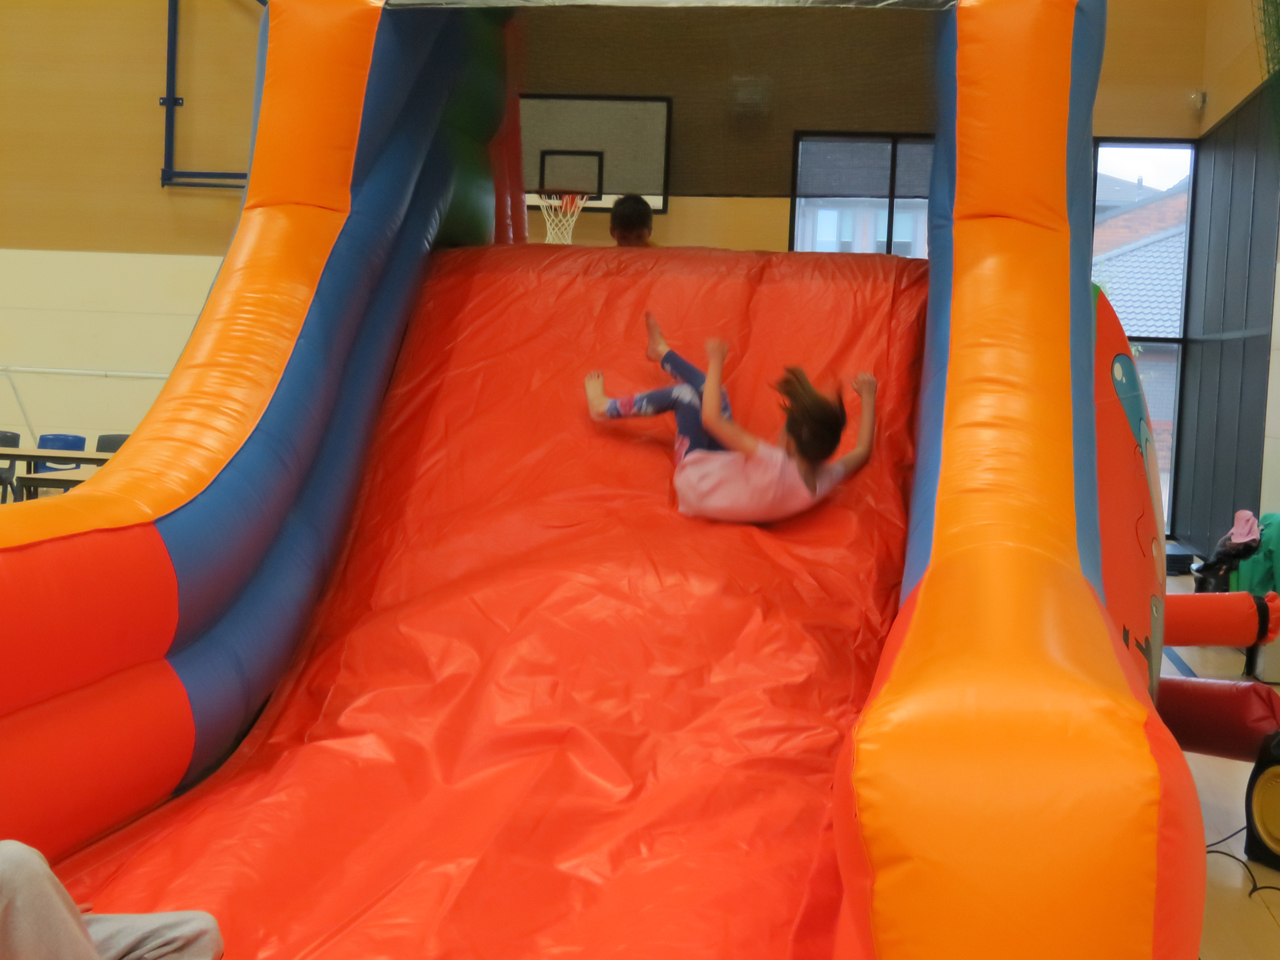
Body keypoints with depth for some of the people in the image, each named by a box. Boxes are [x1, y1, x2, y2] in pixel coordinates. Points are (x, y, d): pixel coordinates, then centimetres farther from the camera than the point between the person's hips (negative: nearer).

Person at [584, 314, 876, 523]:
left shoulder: (775, 466, -45)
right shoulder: (825, 480, -26)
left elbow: (710, 417, -40)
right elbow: (862, 451, -2)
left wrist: (716, 361, -27)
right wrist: (868, 398, 2)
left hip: (695, 479, -7)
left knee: (684, 394, -1)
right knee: (707, 390, 11)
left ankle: (605, 407, 23)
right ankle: (661, 352, 40)